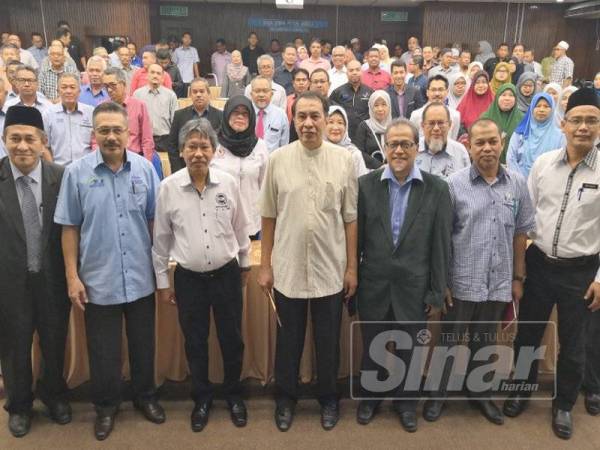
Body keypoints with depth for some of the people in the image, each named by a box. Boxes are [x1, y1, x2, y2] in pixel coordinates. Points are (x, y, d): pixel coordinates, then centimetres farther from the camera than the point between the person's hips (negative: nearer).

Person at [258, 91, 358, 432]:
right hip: (288, 268, 0)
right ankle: (286, 397, 35)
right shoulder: (278, 159, -3)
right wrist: (265, 266, 1)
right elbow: (269, 217, 1)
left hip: (330, 268, 0)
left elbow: (350, 219, 1)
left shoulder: (344, 159, -3)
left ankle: (329, 398, 35)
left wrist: (352, 267, 1)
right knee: (289, 340, 14)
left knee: (328, 340, 14)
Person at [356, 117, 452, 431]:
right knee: (371, 348, 16)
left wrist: (437, 293, -3)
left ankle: (406, 401, 38)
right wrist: (352, 280, 1)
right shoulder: (366, 184, -3)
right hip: (373, 287, 1)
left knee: (409, 351, 15)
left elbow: (441, 245, -3)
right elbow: (356, 237, 0)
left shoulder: (437, 189, -4)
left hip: (414, 288, 0)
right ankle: (370, 397, 39)